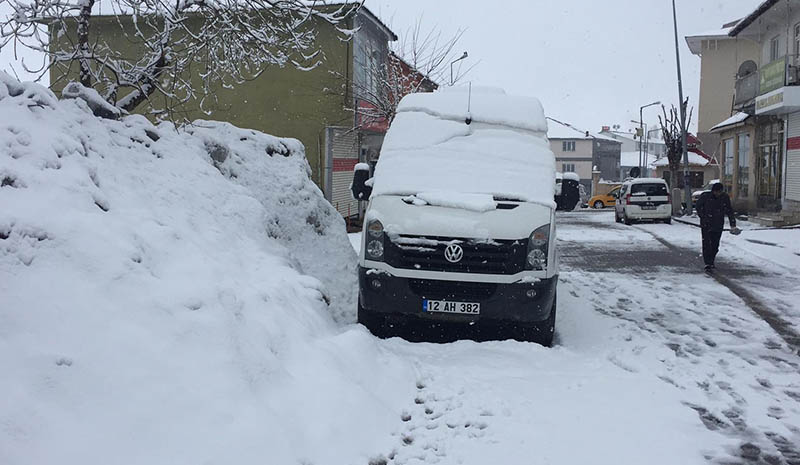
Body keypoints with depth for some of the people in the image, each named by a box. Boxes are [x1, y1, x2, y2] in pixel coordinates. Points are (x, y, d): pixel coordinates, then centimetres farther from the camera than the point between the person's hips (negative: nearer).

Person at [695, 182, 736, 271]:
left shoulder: (725, 197, -1)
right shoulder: (705, 196, -9)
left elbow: (729, 211, 6)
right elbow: (698, 206, 5)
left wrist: (733, 224, -1)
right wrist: (703, 217, -5)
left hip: (718, 226, 3)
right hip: (706, 225, -3)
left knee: (715, 245, 8)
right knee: (706, 244, -10)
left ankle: (711, 262, 24)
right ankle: (707, 264, -10)